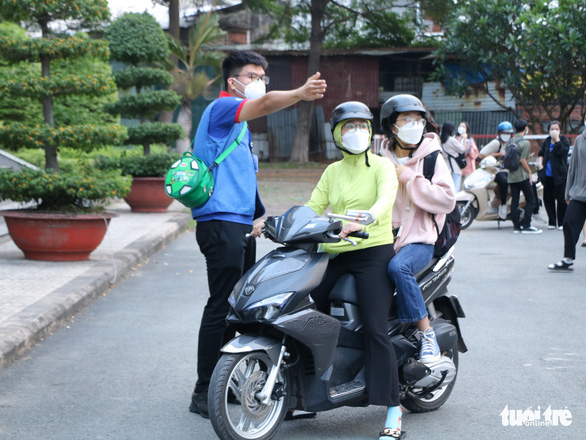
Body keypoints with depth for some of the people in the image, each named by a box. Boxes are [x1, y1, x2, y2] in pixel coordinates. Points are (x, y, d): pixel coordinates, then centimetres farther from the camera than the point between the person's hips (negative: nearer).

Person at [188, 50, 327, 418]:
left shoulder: (240, 125, 25)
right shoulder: (222, 108, -7)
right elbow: (263, 105, -28)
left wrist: (254, 219, 27)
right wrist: (299, 94, -45)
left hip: (240, 225, 10)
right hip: (221, 222, -10)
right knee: (221, 307, -11)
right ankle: (204, 394, -8)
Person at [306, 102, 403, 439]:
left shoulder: (382, 166, -1)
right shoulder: (333, 171, 17)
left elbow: (386, 199, -21)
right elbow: (313, 207, 9)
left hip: (374, 252, -6)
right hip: (334, 256, 6)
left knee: (375, 330, -15)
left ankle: (394, 411, -11)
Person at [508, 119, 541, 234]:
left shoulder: (510, 142, 10)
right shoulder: (525, 143, -12)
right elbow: (522, 160, -17)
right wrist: (529, 172, -7)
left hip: (511, 176, 7)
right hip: (522, 176, -7)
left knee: (514, 201, 8)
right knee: (531, 200, -1)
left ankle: (516, 225, 10)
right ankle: (526, 225, -5)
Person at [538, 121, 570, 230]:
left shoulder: (564, 140, -3)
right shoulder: (547, 141, 12)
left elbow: (562, 151, -21)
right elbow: (541, 153, 26)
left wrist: (557, 139, -19)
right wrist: (540, 163, 10)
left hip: (559, 175, -5)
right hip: (548, 175, 5)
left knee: (561, 198, -5)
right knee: (548, 198, 7)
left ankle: (562, 223, 4)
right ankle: (551, 222, 18)